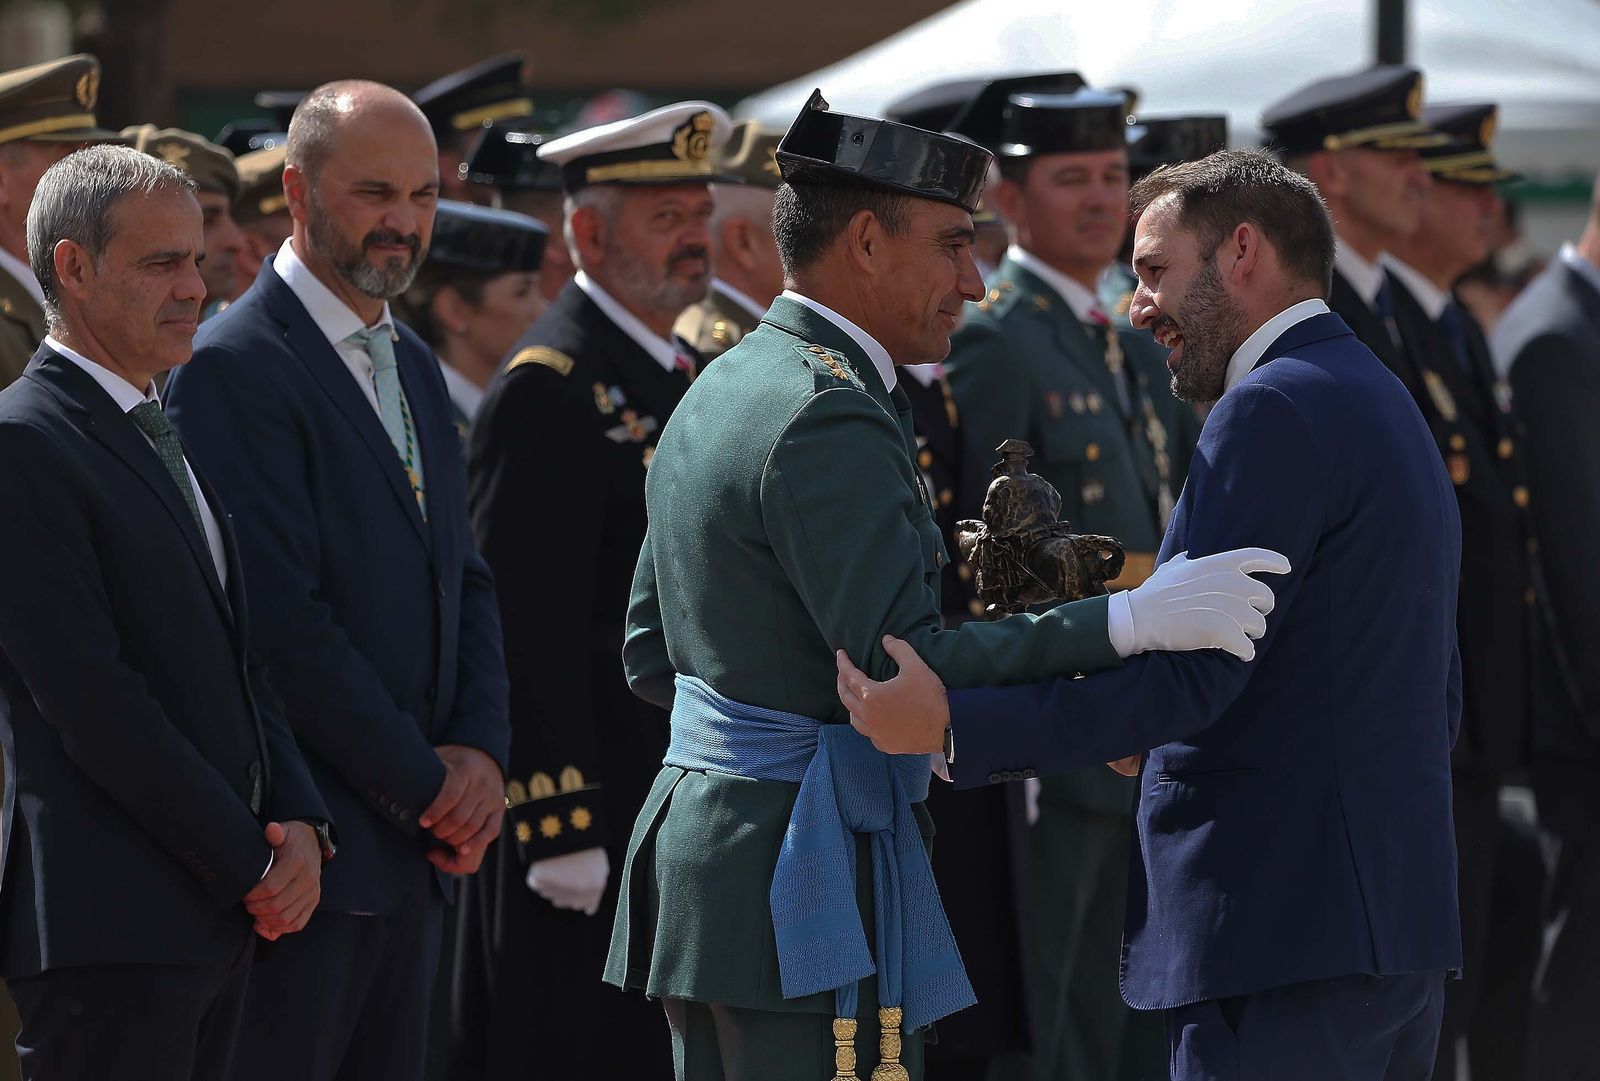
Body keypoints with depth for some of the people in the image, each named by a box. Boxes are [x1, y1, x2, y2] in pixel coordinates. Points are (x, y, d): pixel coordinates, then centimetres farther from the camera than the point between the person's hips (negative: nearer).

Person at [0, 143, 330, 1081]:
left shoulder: (171, 434, 19)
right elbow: (89, 696, -16)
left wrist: (301, 822, 1)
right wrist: (249, 864, -12)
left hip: (217, 915, 8)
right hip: (108, 929, -8)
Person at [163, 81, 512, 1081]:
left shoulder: (415, 367, 17)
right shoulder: (234, 366, -12)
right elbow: (283, 616, -17)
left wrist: (479, 750, 0)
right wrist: (428, 783, -13)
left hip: (415, 848, 8)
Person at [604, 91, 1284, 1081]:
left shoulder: (720, 392, 15)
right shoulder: (829, 417, -17)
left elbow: (653, 655, 19)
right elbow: (904, 665, -25)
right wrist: (1133, 621, -27)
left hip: (699, 841, 10)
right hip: (809, 888, -10)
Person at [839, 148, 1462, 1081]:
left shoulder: (1277, 410, -12)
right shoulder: (1383, 404, 20)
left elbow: (1193, 670, -21)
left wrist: (955, 725, -24)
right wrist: (1163, 740, 23)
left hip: (1286, 938, -10)